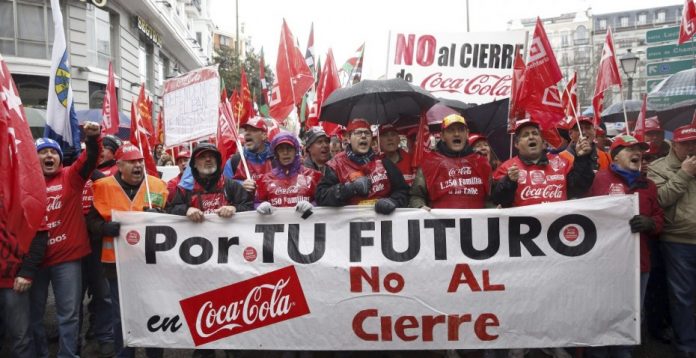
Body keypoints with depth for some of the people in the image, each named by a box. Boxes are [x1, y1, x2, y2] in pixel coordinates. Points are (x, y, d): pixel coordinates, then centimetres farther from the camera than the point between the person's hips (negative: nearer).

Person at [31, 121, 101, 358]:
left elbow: (90, 158, -14)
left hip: (67, 256, -1)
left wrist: (92, 138, -34)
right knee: (34, 313, 14)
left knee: (69, 313, 6)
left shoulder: (71, 177, 2)